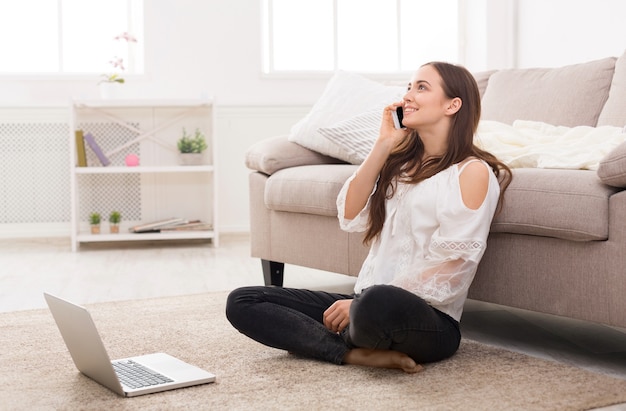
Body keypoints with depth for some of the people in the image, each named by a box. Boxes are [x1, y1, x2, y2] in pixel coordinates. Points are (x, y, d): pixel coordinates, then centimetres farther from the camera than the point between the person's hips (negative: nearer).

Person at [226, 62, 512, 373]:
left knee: (378, 303, -45)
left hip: (430, 319, -8)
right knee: (241, 302, -7)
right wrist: (383, 145, 1)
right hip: (364, 303, 8)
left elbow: (448, 271, -12)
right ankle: (357, 354, -18)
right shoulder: (400, 160, 18)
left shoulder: (472, 172, -4)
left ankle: (348, 342, -13)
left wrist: (359, 304, -16)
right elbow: (350, 217, 5)